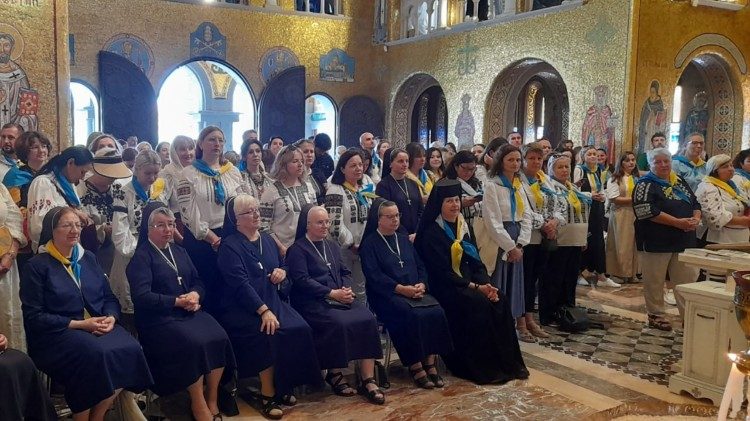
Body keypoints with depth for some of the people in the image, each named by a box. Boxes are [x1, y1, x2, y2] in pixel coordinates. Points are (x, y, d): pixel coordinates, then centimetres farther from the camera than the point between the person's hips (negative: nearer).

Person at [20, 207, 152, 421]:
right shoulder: (37, 266, -1)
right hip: (57, 333, -5)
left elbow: (109, 297, 16)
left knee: (130, 349, -26)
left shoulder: (88, 258, 16)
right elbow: (34, 317, -7)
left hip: (99, 326, 5)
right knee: (98, 354, -35)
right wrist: (79, 324, -14)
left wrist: (111, 317, -7)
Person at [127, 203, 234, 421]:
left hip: (189, 312, 6)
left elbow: (197, 281, 19)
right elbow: (141, 296, -14)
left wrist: (195, 295, -5)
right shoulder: (141, 257, -3)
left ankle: (212, 401, -9)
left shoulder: (179, 251, 19)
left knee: (219, 337, -21)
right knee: (194, 343, -31)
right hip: (159, 318, -6)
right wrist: (178, 301, -12)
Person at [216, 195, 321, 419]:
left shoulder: (267, 239, 14)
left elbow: (282, 264, 28)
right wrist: (264, 311, -26)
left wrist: (282, 271, 2)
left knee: (300, 329, -19)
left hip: (272, 301, 6)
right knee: (268, 335, -32)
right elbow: (240, 283, -19)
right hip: (242, 308, -6)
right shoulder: (229, 246, -8)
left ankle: (284, 386, -2)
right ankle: (268, 394, -14)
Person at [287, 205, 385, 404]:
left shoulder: (332, 246, 23)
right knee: (339, 323, -33)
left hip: (339, 298, 6)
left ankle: (368, 380, -21)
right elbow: (302, 280, -11)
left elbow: (345, 272, 19)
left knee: (368, 319, -20)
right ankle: (334, 374, -10)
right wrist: (332, 293, -17)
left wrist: (347, 289, -5)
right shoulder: (297, 249, 0)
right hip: (313, 302, -6)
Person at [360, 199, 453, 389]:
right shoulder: (370, 243, 2)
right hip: (387, 295, -5)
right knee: (413, 316, -32)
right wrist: (401, 289, -18)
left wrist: (421, 284, -4)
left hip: (415, 292, 6)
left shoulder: (404, 240, 22)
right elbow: (374, 275, -10)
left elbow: (420, 266, 18)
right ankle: (415, 366, -18)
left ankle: (430, 363, -15)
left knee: (436, 312, -22)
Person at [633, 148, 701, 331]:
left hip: (684, 241, 6)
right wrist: (678, 222, -20)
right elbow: (647, 212, -18)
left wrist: (696, 218, -4)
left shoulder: (681, 182, 15)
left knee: (688, 279, 6)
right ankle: (655, 315, 17)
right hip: (656, 242, -6)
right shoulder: (646, 184, -6)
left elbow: (696, 204, 19)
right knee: (654, 281, 4)